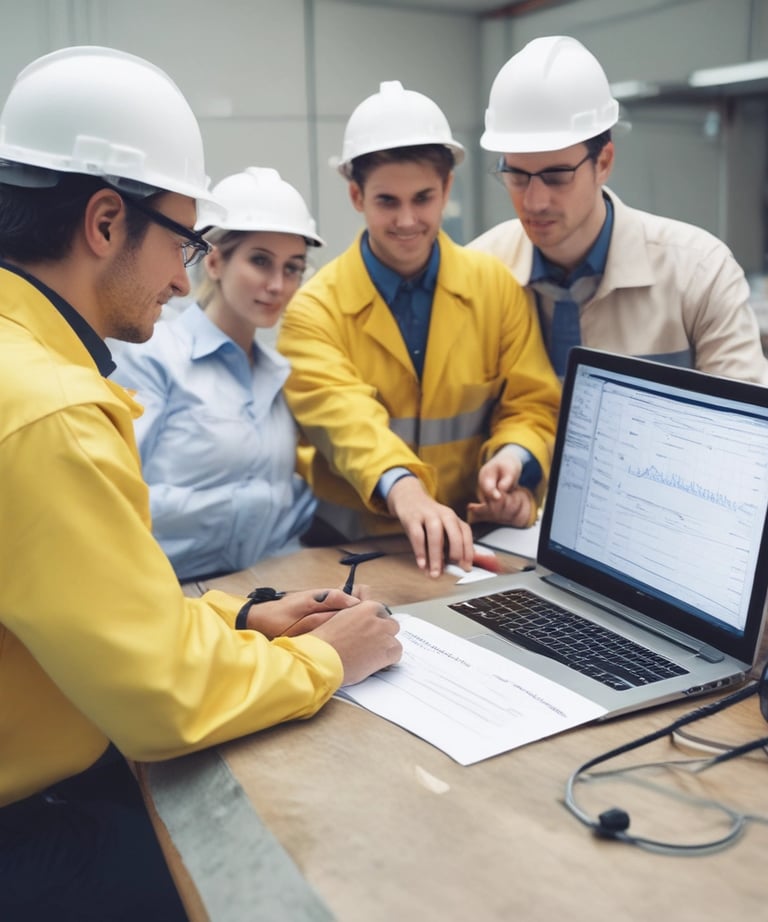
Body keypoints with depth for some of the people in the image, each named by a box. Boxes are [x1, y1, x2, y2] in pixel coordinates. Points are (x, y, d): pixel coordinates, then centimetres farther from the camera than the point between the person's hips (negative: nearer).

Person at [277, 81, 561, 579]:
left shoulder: (498, 286, 4)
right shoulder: (314, 309, -3)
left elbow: (534, 405, 4)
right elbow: (346, 419, -18)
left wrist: (514, 461, -17)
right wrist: (402, 489, -37)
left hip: (469, 534, 2)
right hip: (354, 545, -2)